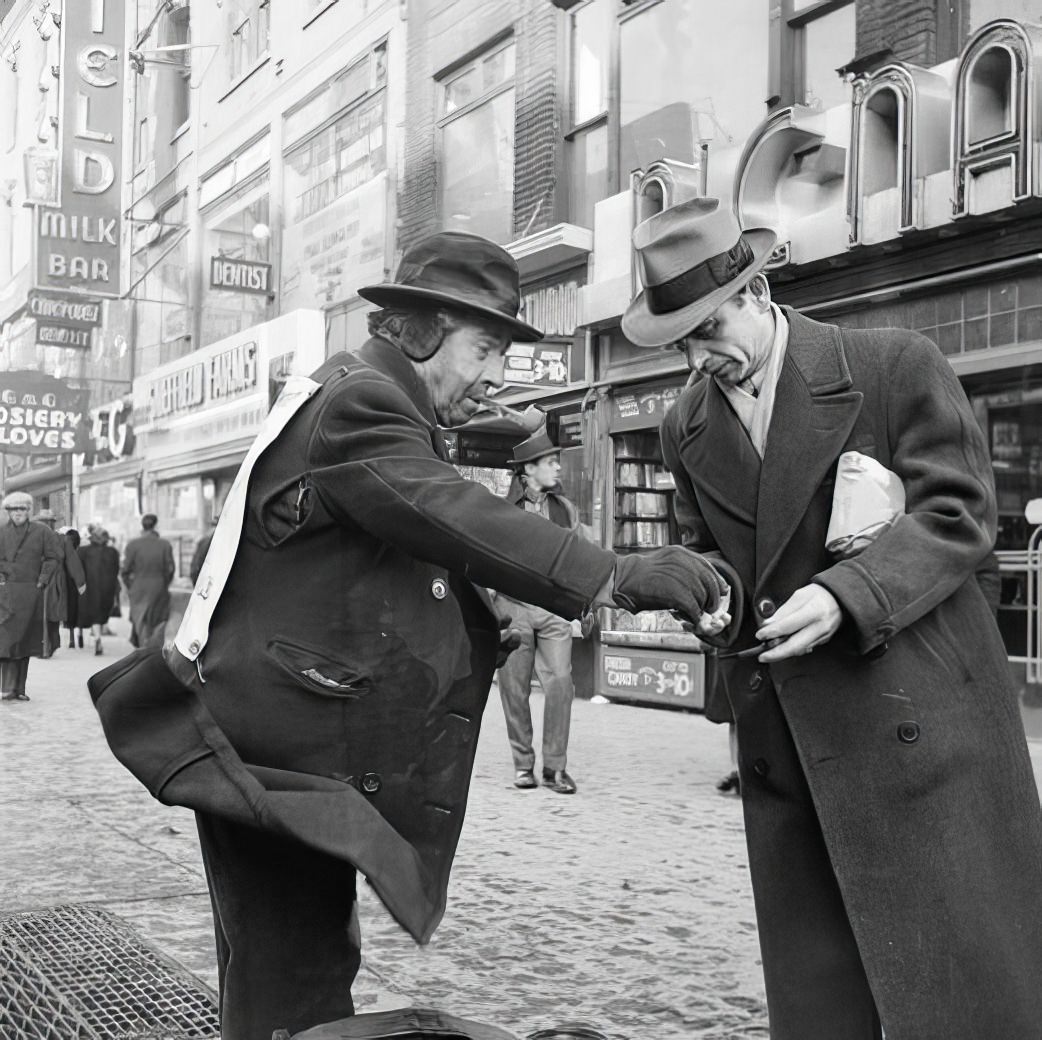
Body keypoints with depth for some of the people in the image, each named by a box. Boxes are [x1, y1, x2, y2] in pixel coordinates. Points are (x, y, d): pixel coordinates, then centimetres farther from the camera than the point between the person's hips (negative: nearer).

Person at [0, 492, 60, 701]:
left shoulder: (42, 531, 5)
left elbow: (54, 558, 5)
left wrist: (42, 581, -3)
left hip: (31, 593, 1)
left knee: (25, 641, 6)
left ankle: (19, 689, 12)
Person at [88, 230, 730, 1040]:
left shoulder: (370, 405, 17)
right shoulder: (359, 403, -15)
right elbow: (448, 515, -30)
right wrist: (617, 580, -34)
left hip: (300, 749, 11)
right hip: (273, 757, -10)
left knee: (313, 972, 19)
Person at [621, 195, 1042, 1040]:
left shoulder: (897, 366, -5)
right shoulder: (687, 429, 10)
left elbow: (960, 513, -8)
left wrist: (844, 595, -21)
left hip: (918, 717, -4)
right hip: (782, 741, 5)